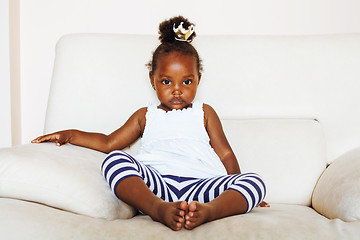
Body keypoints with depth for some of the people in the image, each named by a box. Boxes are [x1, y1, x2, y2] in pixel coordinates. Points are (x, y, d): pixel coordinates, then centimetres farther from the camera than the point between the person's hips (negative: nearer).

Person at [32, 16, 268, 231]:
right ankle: (159, 209, -51)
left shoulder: (204, 113, 27)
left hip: (200, 182, 1)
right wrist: (70, 135, 16)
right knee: (115, 160, -28)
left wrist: (243, 192, 10)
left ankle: (208, 210, -54)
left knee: (255, 181, -25)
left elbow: (225, 154, 22)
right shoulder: (146, 116, 28)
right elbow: (109, 142, 27)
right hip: (155, 182, 0)